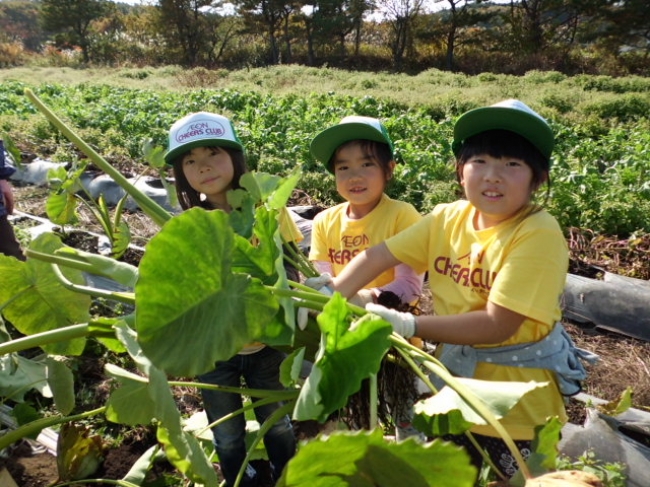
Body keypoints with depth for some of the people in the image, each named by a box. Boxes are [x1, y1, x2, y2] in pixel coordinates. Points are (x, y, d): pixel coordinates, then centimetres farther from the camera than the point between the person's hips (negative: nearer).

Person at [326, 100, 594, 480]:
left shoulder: (539, 234, -24)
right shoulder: (448, 218, -7)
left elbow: (498, 325, -28)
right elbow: (379, 255, -5)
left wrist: (407, 325, -29)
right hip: (453, 390, 5)